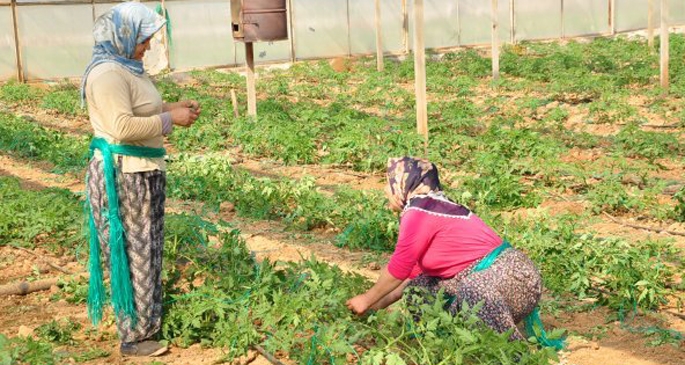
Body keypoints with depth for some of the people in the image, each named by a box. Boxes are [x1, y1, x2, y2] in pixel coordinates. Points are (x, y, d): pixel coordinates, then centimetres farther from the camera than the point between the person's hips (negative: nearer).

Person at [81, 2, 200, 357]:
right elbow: (123, 127, -29)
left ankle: (146, 318, 32)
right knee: (131, 253, -1)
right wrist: (170, 120, -20)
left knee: (145, 249, 18)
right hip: (122, 175, -10)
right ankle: (133, 336, 10)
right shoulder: (107, 74, -20)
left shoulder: (126, 68, 11)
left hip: (141, 174, 10)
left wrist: (172, 107, 9)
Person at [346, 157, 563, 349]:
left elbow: (399, 268, -9)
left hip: (510, 277, -10)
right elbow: (413, 272, 21)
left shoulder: (418, 211, -13)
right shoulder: (432, 207, 15)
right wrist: (379, 303, 23)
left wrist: (368, 300, 4)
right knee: (421, 288, 8)